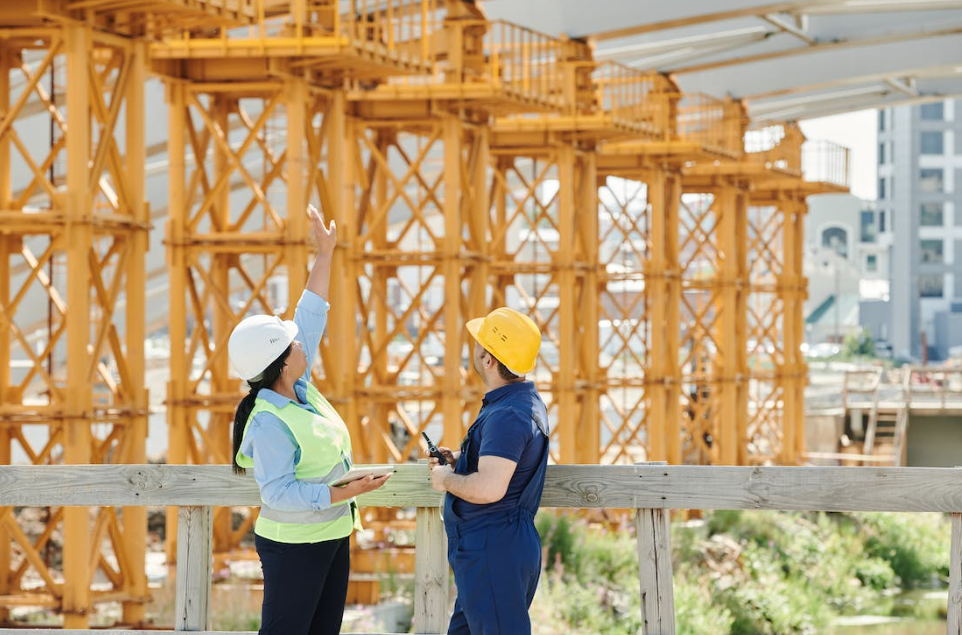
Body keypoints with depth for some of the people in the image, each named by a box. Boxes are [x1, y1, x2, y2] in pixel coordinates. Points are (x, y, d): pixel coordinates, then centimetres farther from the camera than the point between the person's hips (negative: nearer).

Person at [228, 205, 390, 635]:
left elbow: (310, 319, 12)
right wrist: (339, 494, -29)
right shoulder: (269, 424, -22)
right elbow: (278, 491, -25)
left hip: (331, 536, 10)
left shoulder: (300, 391, 4)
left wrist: (325, 255, 14)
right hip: (294, 547, -10)